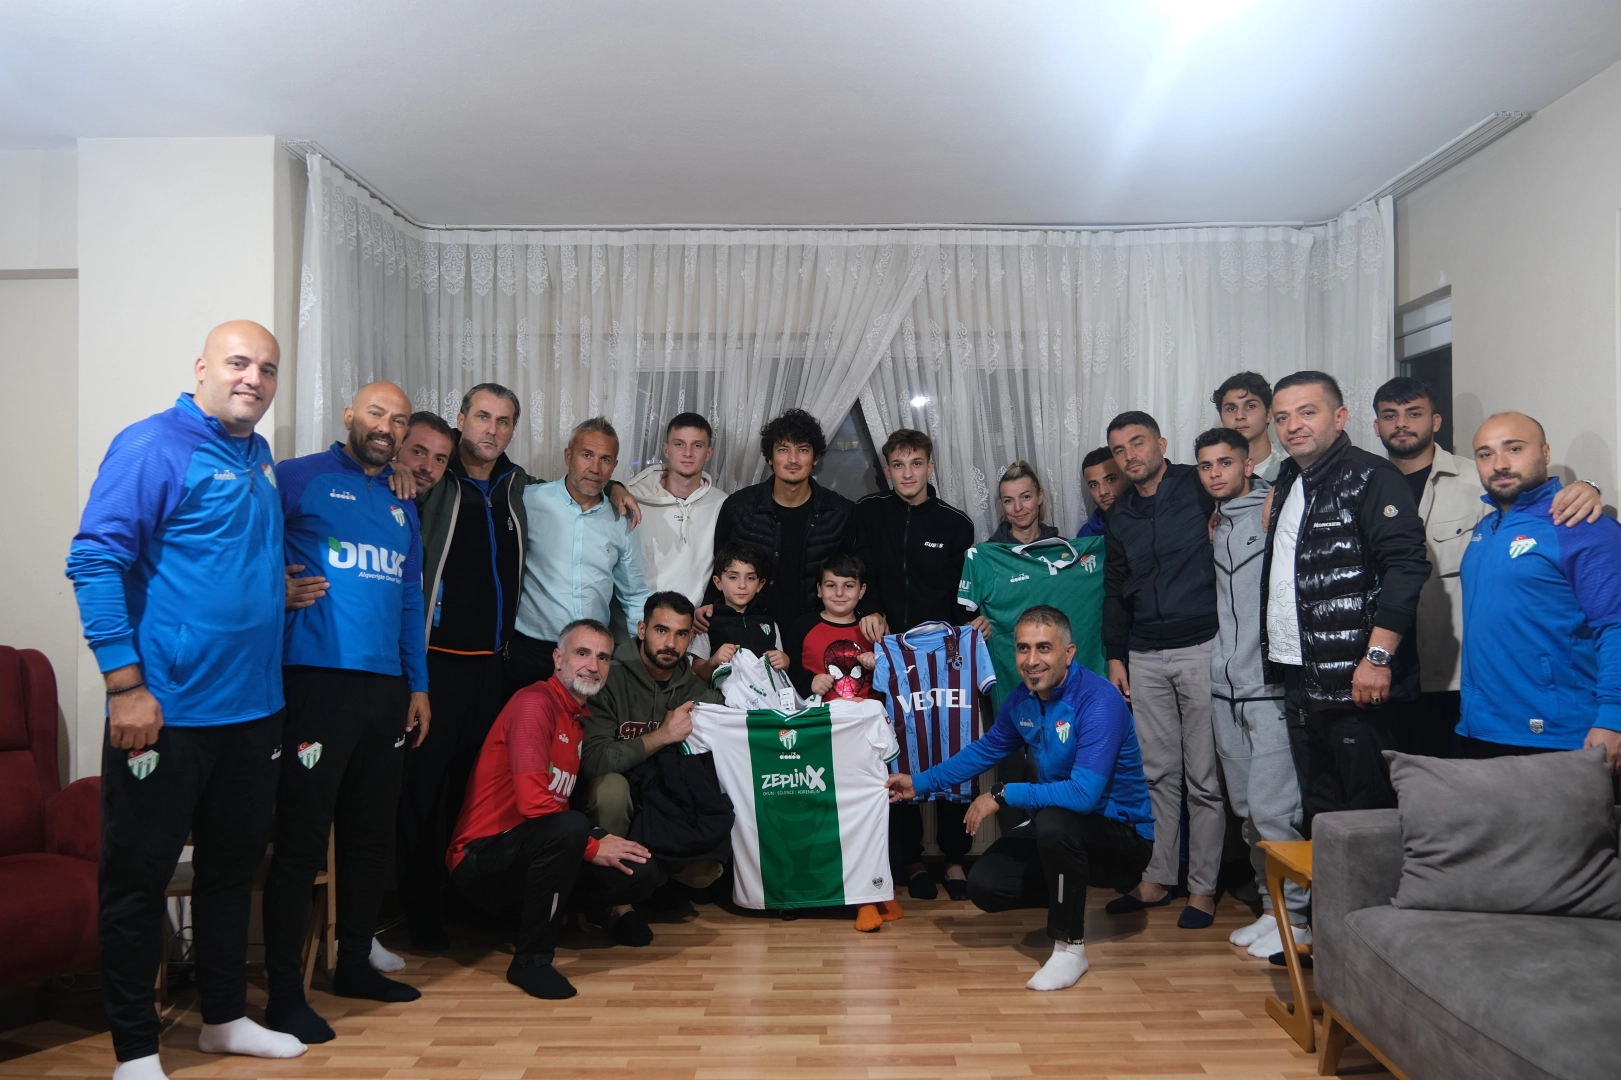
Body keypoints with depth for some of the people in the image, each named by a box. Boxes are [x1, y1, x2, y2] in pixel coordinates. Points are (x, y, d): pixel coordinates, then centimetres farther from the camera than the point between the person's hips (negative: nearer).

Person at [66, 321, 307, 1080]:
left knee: (233, 867, 17)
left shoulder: (260, 458, 13)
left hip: (253, 707, 8)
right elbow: (95, 561, -16)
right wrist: (125, 684, -20)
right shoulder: (154, 445, -11)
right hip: (166, 711, -8)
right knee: (139, 878, 6)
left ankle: (224, 1017, 33)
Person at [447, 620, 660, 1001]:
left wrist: (595, 839, -7)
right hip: (483, 854, -8)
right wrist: (592, 846, -16)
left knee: (640, 875, -4)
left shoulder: (581, 717, 12)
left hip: (535, 850, 8)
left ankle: (533, 912, 13)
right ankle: (531, 958, -18)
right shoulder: (535, 702, -14)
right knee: (570, 827, -36)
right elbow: (532, 802, -24)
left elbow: (560, 800, 9)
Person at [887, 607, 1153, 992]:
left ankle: (1071, 945, -14)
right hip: (1056, 830, 7)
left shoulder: (1099, 701, -26)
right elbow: (985, 750, 16)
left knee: (1052, 822, -36)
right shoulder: (1022, 700, -2)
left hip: (1123, 835, -7)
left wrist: (1003, 795, -27)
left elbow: (1084, 794, -36)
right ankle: (1071, 901, 21)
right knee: (984, 885, -7)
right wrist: (920, 782, 16)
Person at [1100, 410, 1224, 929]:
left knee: (1204, 777, 2)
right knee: (1158, 773, 10)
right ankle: (1157, 879, 22)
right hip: (1145, 657, 5)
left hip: (1202, 648, -5)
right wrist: (1115, 655, 13)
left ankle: (1203, 887, 14)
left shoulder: (1200, 488, -3)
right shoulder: (1120, 516, 13)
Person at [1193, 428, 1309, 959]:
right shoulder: (1215, 524, 16)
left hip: (1270, 685, -7)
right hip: (1226, 685, 7)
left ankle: (1292, 915, 8)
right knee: (1247, 807, 12)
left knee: (1273, 806, -7)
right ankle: (1271, 905, 24)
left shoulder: (1275, 510, -6)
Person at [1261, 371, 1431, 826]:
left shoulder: (1370, 477, -8)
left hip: (1358, 682, -8)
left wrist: (1378, 656, -23)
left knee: (1368, 811, -2)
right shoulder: (1286, 485, 17)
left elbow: (1406, 566, -19)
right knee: (1318, 810, 15)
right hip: (1301, 681, 8)